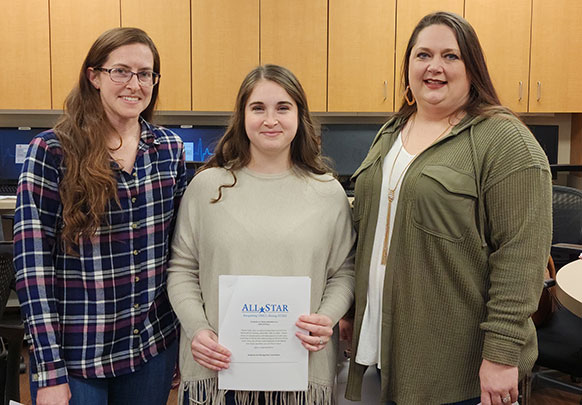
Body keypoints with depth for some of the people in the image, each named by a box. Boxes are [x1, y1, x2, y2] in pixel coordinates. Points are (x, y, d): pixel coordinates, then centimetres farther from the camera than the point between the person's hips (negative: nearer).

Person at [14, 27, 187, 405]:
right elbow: (33, 266, -11)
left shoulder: (170, 148, 1)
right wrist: (50, 372, -13)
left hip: (155, 346, 4)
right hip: (75, 355, -3)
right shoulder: (51, 151, -10)